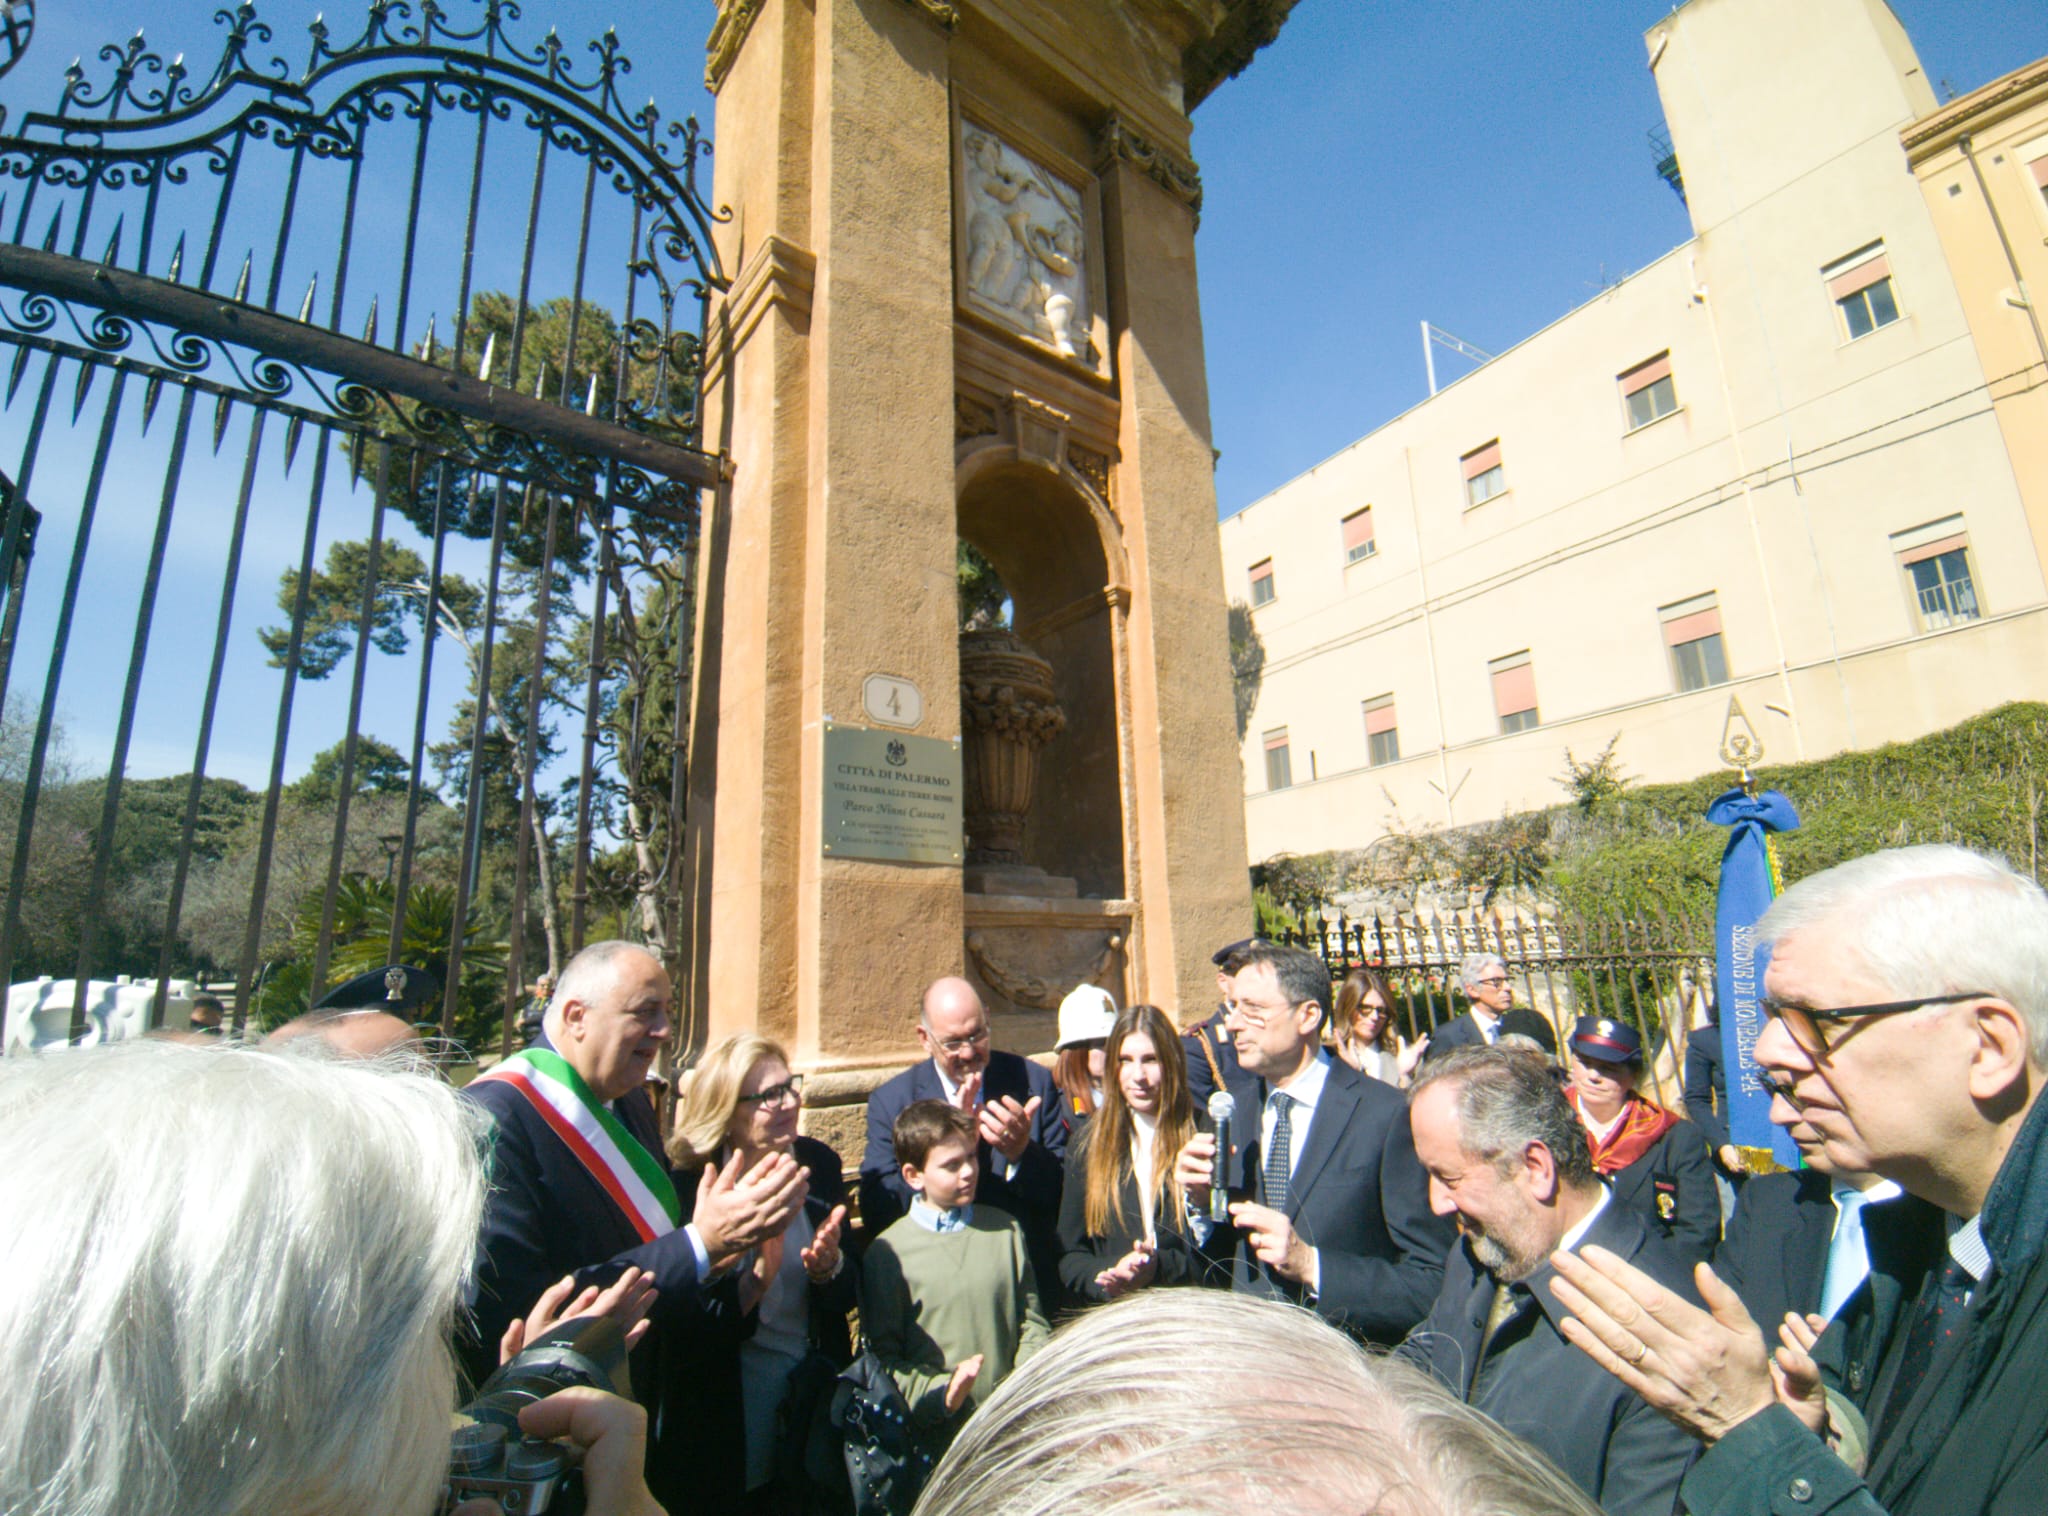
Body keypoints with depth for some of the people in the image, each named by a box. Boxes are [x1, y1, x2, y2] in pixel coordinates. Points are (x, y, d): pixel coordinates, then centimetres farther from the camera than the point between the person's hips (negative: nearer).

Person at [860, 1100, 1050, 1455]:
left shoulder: (1005, 1230, 4)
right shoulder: (886, 1253, -7)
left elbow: (1032, 1323, 7)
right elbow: (882, 1355, -5)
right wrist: (940, 1393, -17)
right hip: (934, 1435, -2)